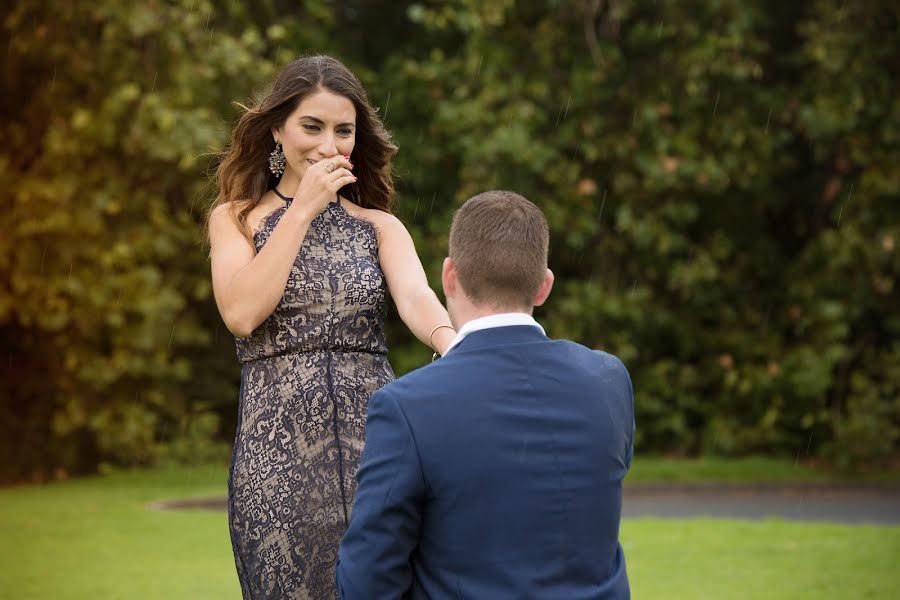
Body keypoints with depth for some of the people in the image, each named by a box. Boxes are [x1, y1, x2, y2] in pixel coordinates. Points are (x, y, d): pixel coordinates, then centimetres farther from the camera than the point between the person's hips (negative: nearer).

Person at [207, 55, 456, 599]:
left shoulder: (380, 227, 10)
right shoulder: (236, 219, 8)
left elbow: (415, 296, -11)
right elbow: (242, 313, -11)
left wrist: (454, 346, -33)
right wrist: (302, 208, -8)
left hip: (373, 439, 1)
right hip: (278, 446, -1)